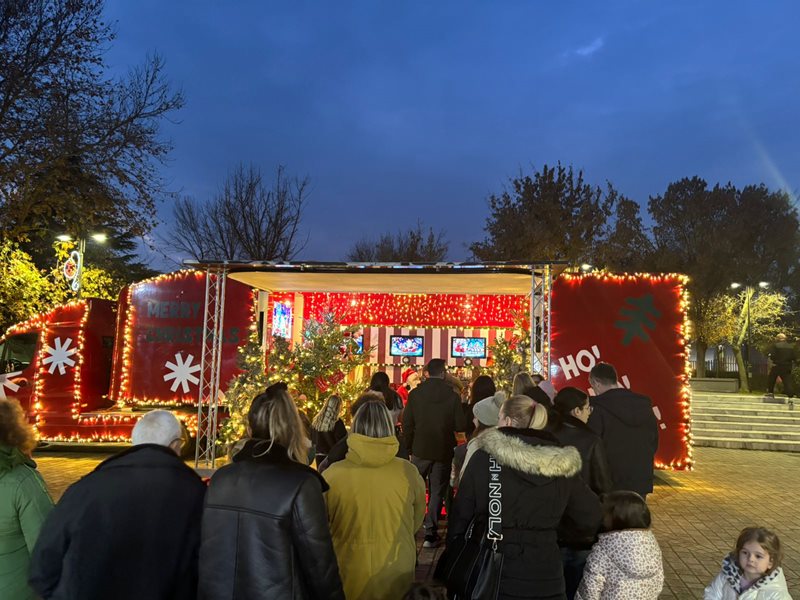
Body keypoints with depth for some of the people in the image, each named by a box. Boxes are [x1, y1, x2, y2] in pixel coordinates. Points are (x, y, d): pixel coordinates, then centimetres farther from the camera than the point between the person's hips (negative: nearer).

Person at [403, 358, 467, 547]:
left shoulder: (415, 394, -6)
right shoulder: (452, 396, -11)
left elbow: (407, 424, -3)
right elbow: (461, 426, -9)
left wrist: (410, 447, 10)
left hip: (420, 450, 2)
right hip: (443, 451, -1)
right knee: (437, 492, 8)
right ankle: (430, 533, 7)